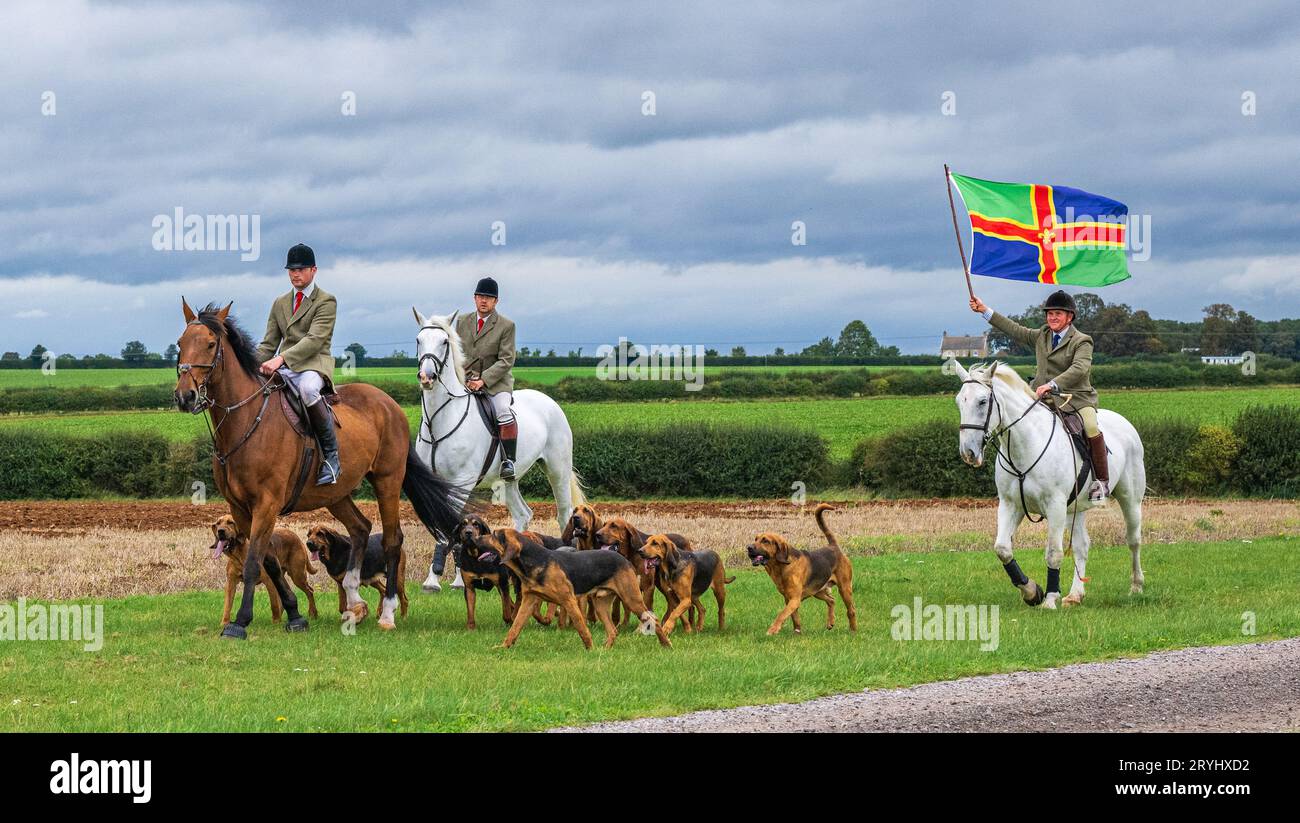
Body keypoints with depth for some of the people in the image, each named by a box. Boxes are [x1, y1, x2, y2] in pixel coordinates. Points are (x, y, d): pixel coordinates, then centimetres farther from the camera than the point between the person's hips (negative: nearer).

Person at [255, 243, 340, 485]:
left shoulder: (326, 301, -1)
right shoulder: (280, 303, 21)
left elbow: (315, 339, -15)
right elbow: (268, 344, 20)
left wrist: (281, 359, -27)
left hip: (314, 366, -6)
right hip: (284, 368, 6)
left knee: (307, 388, -41)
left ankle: (331, 452, -27)